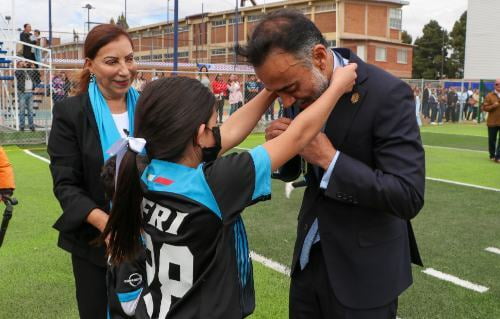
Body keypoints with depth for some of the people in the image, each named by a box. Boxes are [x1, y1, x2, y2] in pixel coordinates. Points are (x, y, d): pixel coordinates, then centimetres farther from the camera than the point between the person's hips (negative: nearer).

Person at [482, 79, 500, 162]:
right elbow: (484, 107, -5)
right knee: (492, 139, 10)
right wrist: (493, 106, -21)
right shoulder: (489, 96, -1)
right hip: (492, 122, -2)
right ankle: (492, 155, 26)